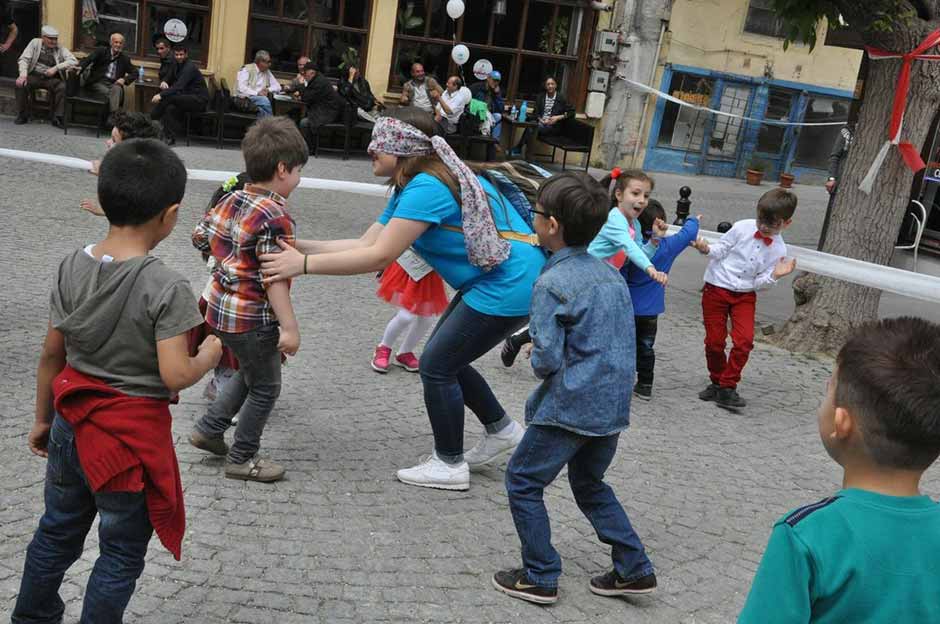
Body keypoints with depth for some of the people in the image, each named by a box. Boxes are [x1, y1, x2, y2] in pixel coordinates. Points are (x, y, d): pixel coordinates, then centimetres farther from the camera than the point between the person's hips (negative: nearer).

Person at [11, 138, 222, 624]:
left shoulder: (72, 267, -4)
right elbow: (175, 376, -25)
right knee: (121, 553, 13)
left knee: (57, 532, 26)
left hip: (72, 424, 6)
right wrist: (210, 354, -4)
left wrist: (43, 419, 14)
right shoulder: (166, 287, -22)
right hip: (133, 437, -6)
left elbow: (51, 355, 2)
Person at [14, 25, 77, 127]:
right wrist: (23, 74, -18)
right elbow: (24, 59, 0)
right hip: (34, 76, 1)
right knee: (20, 84, -27)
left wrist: (56, 68, -20)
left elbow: (74, 61, -11)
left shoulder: (60, 49, 2)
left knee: (62, 87, -31)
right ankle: (22, 115, -10)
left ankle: (57, 118, -21)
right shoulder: (35, 43, 5)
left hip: (52, 78, -1)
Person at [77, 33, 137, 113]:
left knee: (116, 89, -34)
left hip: (113, 84, 1)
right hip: (97, 82, -1)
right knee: (106, 92, -34)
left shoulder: (125, 59, 17)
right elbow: (87, 59, -5)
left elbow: (135, 73, 16)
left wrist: (124, 79, -5)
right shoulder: (101, 52, 10)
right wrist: (80, 67, -28)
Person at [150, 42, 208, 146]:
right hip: (189, 98, 8)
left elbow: (179, 87, -28)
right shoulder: (178, 65, 11)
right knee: (170, 108, -20)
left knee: (168, 98, -25)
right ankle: (171, 137, -16)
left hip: (199, 100, -8)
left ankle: (151, 121, -13)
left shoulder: (190, 67, -17)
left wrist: (161, 95, -34)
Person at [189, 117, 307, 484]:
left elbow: (200, 237, 15)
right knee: (265, 387, 9)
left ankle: (209, 429, 30)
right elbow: (274, 278, -24)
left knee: (250, 373, 28)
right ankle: (242, 458, 19)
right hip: (252, 318, -9)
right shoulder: (275, 216, -22)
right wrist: (289, 328, -22)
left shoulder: (232, 200, 3)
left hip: (221, 307, 9)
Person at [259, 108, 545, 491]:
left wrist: (304, 264, -23)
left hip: (509, 286, -10)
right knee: (445, 359, 18)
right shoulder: (410, 188, 10)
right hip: (492, 283, 10)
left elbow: (379, 257, -26)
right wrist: (300, 246, -2)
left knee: (436, 365, 0)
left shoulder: (426, 188, -22)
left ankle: (450, 465, 16)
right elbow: (366, 243, 5)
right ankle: (502, 431, 33)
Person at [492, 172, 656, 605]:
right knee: (589, 483, 25)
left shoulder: (552, 283, -17)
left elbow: (546, 359, -21)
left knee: (523, 480, 9)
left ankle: (540, 578, 15)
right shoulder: (610, 274, 7)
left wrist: (538, 364, 2)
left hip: (571, 406, -8)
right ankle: (634, 569, 26)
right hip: (613, 405, 8)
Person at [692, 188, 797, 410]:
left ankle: (727, 387, -3)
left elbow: (760, 283, -4)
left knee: (744, 340, -14)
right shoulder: (742, 228, -9)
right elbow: (720, 250, -1)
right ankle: (717, 381, 23)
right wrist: (706, 249, -21)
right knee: (714, 341, 1)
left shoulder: (779, 250, -6)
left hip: (745, 294, 1)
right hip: (717, 288, -1)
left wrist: (774, 275, -22)